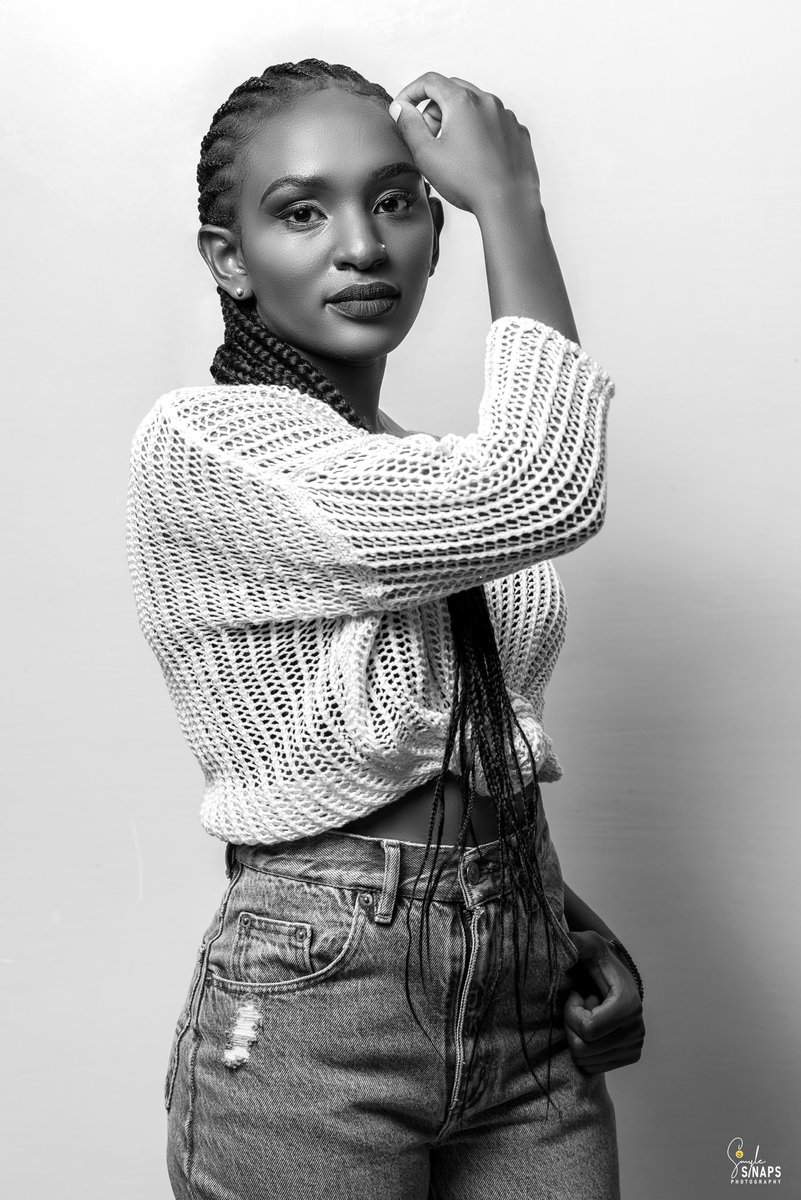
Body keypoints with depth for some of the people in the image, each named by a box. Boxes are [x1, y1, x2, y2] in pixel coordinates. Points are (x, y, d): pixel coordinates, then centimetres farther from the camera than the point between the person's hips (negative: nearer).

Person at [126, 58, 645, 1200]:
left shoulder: (436, 474, 10)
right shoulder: (201, 441, -13)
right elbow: (543, 496, -25)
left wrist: (576, 929, 2)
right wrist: (512, 195, -14)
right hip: (315, 1004, -6)